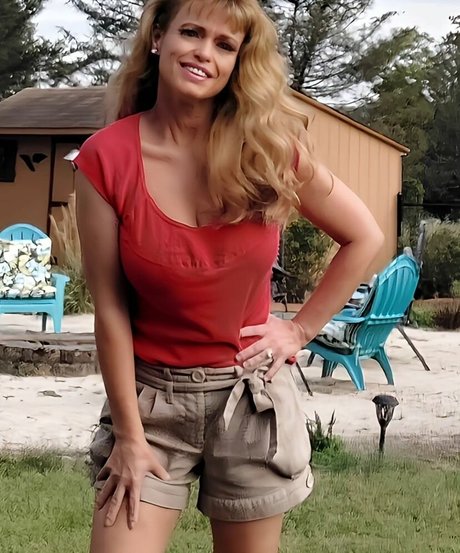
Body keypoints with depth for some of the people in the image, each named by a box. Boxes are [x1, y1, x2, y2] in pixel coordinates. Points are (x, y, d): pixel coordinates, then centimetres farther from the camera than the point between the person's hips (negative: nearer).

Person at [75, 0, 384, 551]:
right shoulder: (106, 158, -10)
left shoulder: (269, 148, -6)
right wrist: (130, 436, -8)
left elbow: (363, 239, 6)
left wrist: (301, 329, 1)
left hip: (251, 397, 1)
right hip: (149, 395, -1)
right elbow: (110, 310, -9)